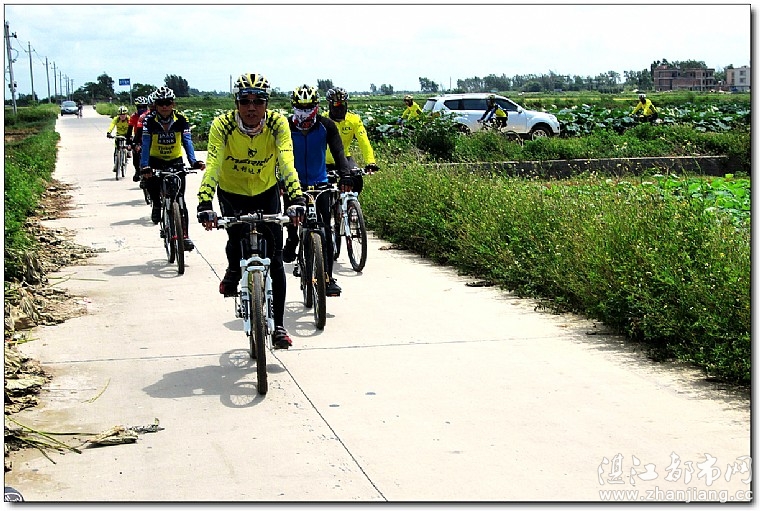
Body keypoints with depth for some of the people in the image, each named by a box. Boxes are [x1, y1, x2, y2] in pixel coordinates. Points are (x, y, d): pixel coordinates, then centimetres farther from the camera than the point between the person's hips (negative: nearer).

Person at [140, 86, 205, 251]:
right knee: (150, 181, -30)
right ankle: (156, 205, 3)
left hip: (175, 160, 0)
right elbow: (146, 144, -24)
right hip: (156, 160, 0)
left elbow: (187, 141, -22)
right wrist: (144, 166, -39)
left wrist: (194, 161, -40)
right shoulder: (149, 120, -17)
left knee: (180, 198, -8)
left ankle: (185, 235, -5)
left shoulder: (180, 120, -15)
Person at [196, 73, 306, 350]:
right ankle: (233, 270, 15)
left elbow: (287, 163, -35)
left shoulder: (277, 122, -24)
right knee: (237, 238, -23)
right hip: (232, 192, 0)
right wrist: (204, 204, -50)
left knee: (274, 259, -6)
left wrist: (297, 198, -50)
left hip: (266, 191, 0)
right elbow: (212, 165, -36)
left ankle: (278, 326, 4)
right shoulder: (222, 125, -26)